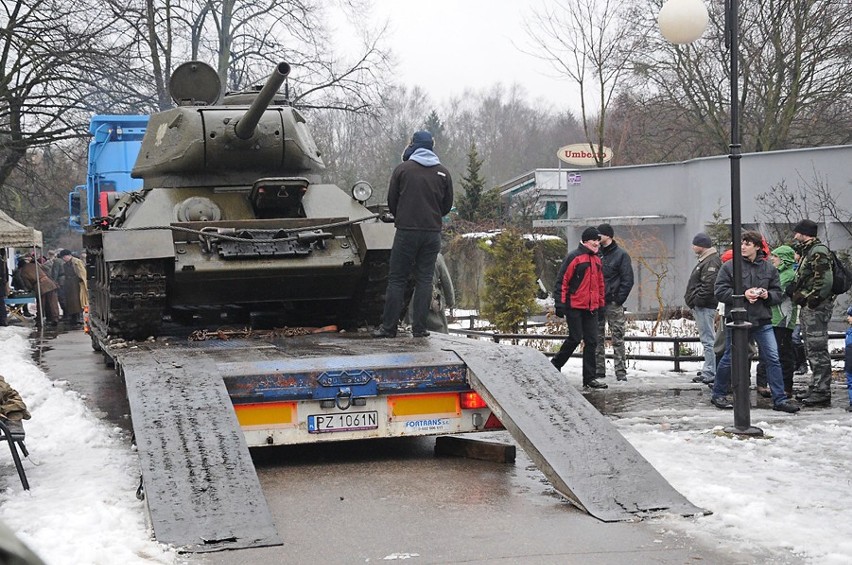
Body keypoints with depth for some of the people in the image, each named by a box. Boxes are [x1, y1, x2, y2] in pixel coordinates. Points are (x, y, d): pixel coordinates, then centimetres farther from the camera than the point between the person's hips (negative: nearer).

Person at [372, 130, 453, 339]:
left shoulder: (402, 169, -1)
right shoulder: (443, 173, 6)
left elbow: (392, 201, 4)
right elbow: (447, 206, 12)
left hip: (406, 230, -2)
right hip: (432, 233, 2)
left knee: (396, 279, 2)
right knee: (424, 279, 6)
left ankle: (388, 327, 0)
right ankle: (419, 328, 3)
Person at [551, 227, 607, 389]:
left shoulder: (597, 260, 17)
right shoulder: (574, 257, -8)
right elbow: (562, 281, -10)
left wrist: (601, 303, 19)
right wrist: (560, 304, -14)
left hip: (591, 308, 7)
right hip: (574, 306, -7)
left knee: (591, 341, 3)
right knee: (575, 338, -6)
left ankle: (589, 378, 6)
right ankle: (555, 365, 14)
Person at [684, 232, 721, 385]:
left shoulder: (711, 262, -15)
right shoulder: (705, 260, 19)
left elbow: (708, 285, -24)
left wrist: (697, 301, -21)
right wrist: (693, 302, 19)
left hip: (704, 307, -11)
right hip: (701, 306, 11)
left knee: (708, 340, -9)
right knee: (708, 339, 14)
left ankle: (710, 374, -9)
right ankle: (709, 371, 20)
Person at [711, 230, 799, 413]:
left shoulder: (769, 268, 7)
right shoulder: (730, 266, -2)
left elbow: (778, 293, 10)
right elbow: (720, 292, -6)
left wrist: (767, 295, -13)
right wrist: (742, 294, -18)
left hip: (762, 321, 2)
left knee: (773, 358, -2)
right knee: (730, 360, 6)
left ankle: (779, 399, 3)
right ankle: (718, 395, 24)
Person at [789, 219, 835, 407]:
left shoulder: (818, 252, -14)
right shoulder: (808, 252, 19)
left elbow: (825, 281, -23)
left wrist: (812, 300, -21)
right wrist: (792, 290, 10)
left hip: (816, 309, -11)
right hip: (808, 309, 11)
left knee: (818, 350, -9)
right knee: (812, 350, 16)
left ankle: (822, 392, -8)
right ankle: (816, 388, 23)